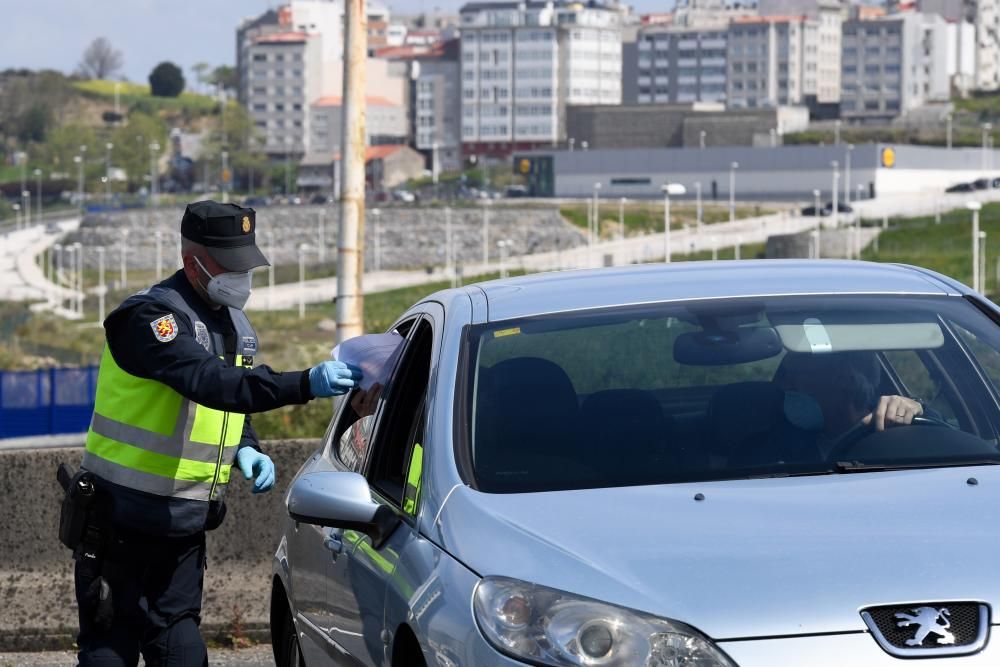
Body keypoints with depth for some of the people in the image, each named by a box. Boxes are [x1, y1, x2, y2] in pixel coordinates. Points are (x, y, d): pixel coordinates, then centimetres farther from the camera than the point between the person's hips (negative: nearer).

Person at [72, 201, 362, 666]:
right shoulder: (152, 316, -19)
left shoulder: (233, 323, 10)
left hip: (184, 522, 8)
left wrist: (245, 449, 0)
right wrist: (306, 384, -43)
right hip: (124, 518, -8)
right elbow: (210, 382, -34)